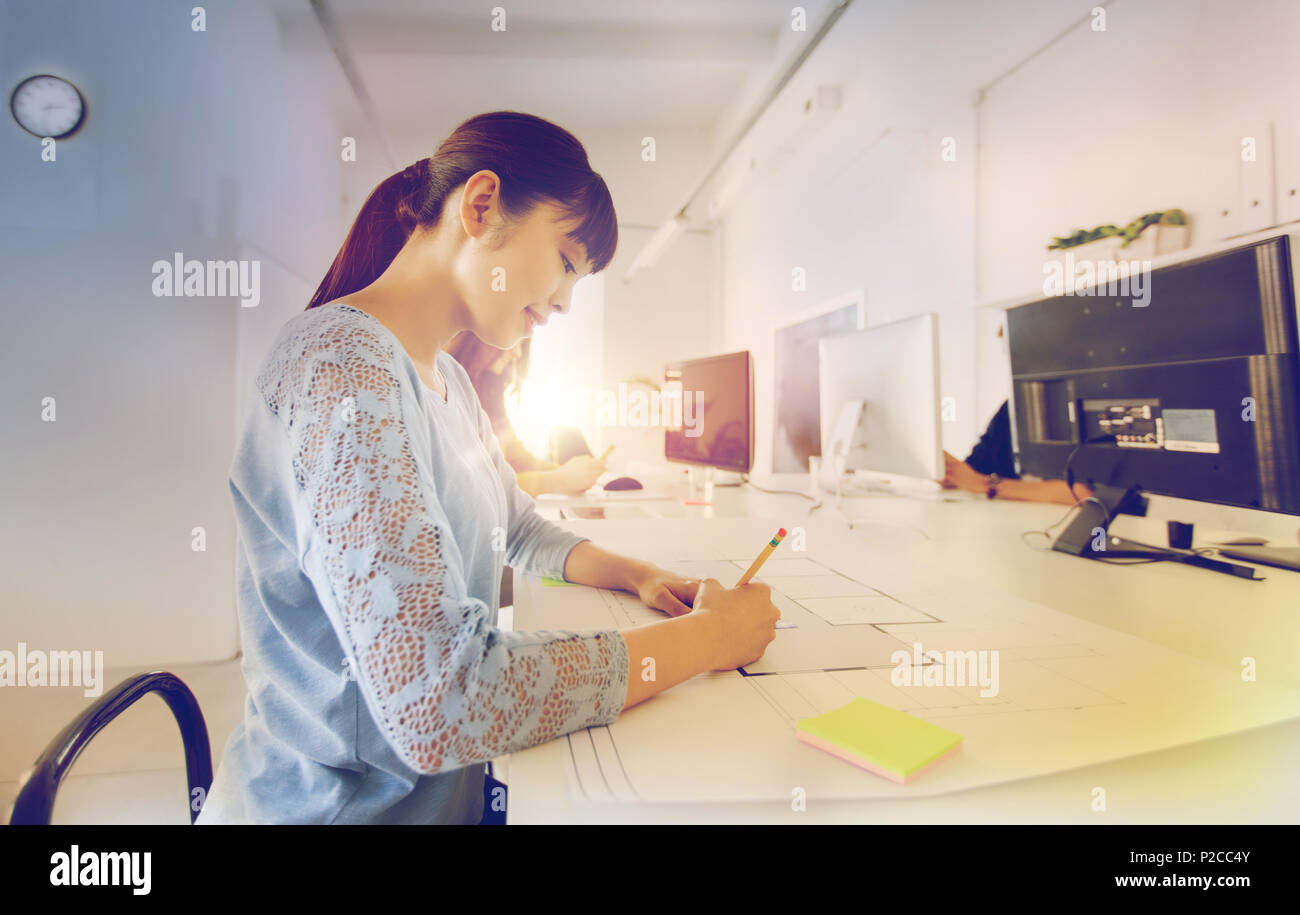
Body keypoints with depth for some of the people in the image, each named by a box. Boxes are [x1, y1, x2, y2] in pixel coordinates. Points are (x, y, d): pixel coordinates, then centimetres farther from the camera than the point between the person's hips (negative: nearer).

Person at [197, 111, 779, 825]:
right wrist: (708, 637, -23)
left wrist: (638, 575, 0)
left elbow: (521, 531, 17)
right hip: (346, 802, -7)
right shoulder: (342, 366, -24)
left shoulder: (445, 379, 5)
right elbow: (438, 707, -32)